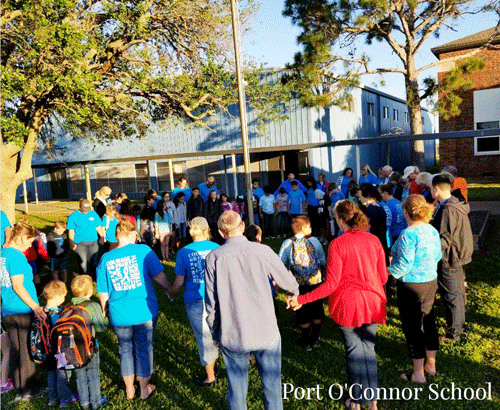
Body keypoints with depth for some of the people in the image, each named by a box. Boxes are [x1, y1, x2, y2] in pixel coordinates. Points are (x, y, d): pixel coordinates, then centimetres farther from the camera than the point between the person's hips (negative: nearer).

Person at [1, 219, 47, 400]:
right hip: (22, 311, -8)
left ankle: (20, 387, 27)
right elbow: (18, 286, -21)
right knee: (27, 350, 4)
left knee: (18, 349, 17)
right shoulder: (16, 256, -18)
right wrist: (35, 307, -21)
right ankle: (26, 390, 15)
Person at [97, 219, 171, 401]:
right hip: (145, 311, -2)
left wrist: (105, 312, 19)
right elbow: (159, 276, -8)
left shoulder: (105, 259, 0)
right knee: (144, 349, 14)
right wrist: (169, 288, 10)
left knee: (125, 349, 20)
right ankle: (144, 389, 31)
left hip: (119, 315, 2)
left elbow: (103, 292, 5)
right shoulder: (143, 251, -9)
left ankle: (129, 389, 35)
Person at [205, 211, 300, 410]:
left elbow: (211, 302, -2)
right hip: (266, 333, 0)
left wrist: (215, 332, 12)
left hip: (232, 336, 1)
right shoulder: (263, 251, -9)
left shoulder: (213, 257, -7)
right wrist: (295, 291, 27)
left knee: (237, 389, 15)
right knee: (272, 385, 16)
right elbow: (288, 282, 4)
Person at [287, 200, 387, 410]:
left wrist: (301, 299, -13)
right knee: (369, 348, 18)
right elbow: (383, 277, 4)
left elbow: (331, 284, -19)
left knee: (353, 350, 13)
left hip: (348, 304, -4)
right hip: (372, 302, 4)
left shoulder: (337, 244, -17)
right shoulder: (373, 240, -3)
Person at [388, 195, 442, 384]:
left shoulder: (408, 234, -23)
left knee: (412, 327, 5)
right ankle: (431, 365, 36)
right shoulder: (432, 231, 2)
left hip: (411, 286, -8)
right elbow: (438, 256, 12)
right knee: (428, 322, 20)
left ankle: (418, 374, 17)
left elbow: (404, 264, -24)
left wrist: (388, 272, -9)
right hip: (431, 282, 8)